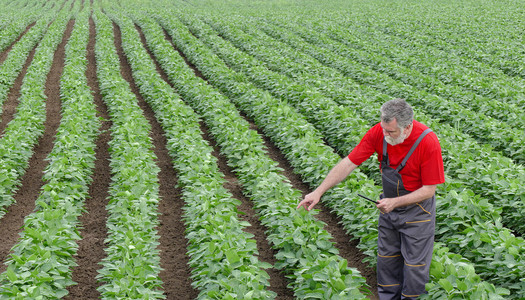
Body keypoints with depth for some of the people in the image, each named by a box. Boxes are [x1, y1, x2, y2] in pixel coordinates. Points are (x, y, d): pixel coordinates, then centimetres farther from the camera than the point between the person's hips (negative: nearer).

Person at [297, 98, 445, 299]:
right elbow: (348, 163, -15)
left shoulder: (428, 143, -30)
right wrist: (319, 192, -19)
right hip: (389, 205, 5)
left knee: (415, 262, 7)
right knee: (387, 256, 17)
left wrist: (395, 202, -29)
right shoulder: (379, 132, -19)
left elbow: (429, 189, -22)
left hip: (416, 209, -5)